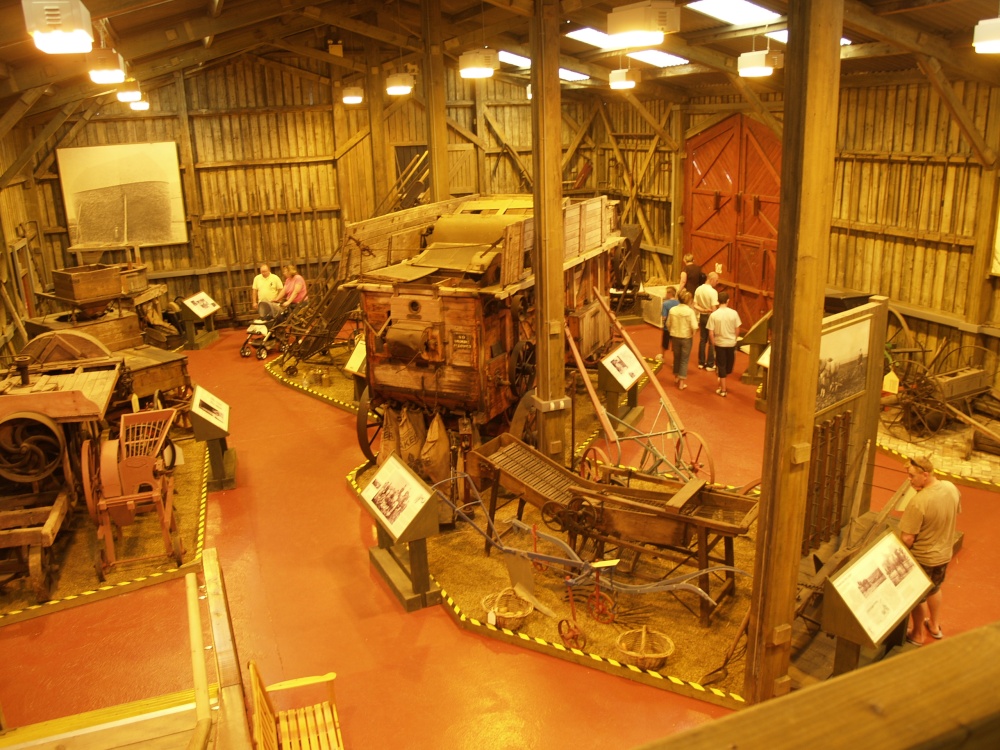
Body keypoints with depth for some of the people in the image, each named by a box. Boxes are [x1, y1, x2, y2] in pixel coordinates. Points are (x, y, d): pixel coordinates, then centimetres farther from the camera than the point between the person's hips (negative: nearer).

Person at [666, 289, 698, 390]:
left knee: (676, 357, 22)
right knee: (684, 360, 7)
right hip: (686, 337, -3)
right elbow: (694, 326, -21)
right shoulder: (690, 311, -17)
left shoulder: (672, 310, -7)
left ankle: (676, 377, 39)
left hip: (675, 337, 3)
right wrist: (693, 334, -1)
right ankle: (682, 382, 8)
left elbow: (668, 324, 1)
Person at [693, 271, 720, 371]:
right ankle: (710, 364, 11)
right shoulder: (713, 292, -20)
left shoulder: (698, 289, -1)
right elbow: (714, 309, -21)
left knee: (702, 340, 16)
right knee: (711, 341, 5)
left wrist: (703, 310, -10)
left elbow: (695, 306, -2)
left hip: (702, 317, 6)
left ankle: (701, 363, 23)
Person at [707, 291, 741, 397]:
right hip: (731, 343, 1)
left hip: (719, 343, -1)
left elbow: (711, 333, -12)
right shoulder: (734, 313, -10)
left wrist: (713, 344, 3)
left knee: (721, 365, 9)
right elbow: (737, 330, -3)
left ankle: (723, 390, 12)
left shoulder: (714, 315, -13)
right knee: (729, 365, 22)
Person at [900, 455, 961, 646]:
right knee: (934, 589, 31)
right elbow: (957, 511, 9)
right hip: (944, 553, 7)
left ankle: (918, 635, 36)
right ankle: (935, 626, 49)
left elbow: (907, 539, -28)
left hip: (923, 558, -7)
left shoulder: (919, 502, -35)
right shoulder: (951, 488, -13)